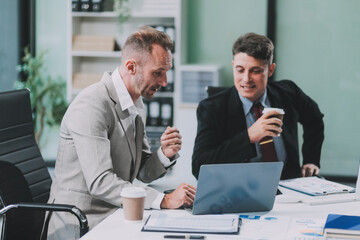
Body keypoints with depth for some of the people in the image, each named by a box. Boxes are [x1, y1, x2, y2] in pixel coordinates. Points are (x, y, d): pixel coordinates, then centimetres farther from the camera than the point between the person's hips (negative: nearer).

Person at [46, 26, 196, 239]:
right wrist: (163, 200, -30)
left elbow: (143, 173, 16)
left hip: (116, 213, 8)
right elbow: (99, 182, -25)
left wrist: (165, 155, -6)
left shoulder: (137, 106, 11)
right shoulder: (92, 106, -17)